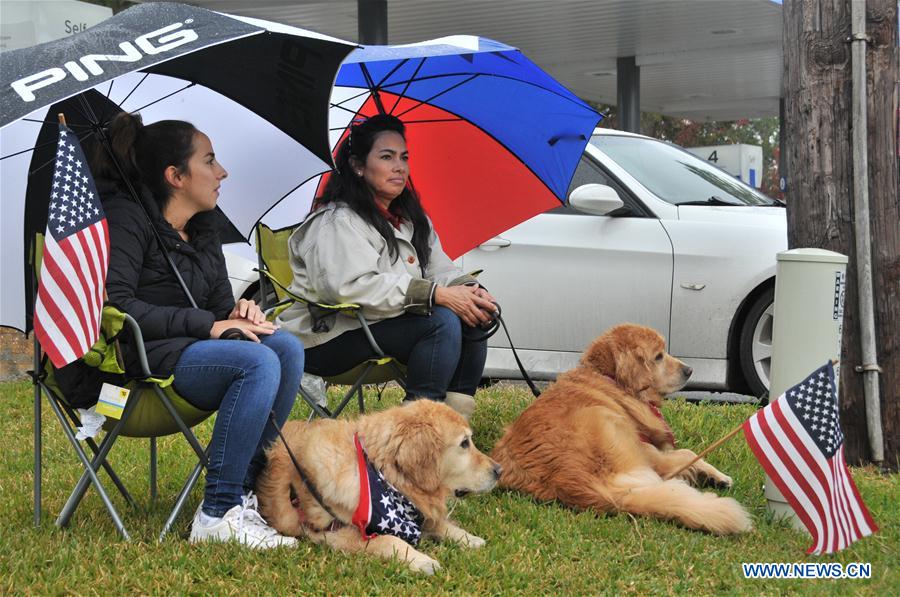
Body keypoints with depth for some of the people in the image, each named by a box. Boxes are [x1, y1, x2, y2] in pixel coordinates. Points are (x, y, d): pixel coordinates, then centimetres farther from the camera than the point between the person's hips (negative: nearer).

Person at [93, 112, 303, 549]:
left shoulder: (203, 230, 17)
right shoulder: (126, 217, -8)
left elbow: (219, 302, 22)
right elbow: (117, 305, -19)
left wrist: (239, 312, -5)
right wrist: (208, 325, -20)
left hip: (190, 349, 8)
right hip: (137, 362, -8)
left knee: (286, 347, -18)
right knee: (257, 362, -30)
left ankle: (245, 491, -18)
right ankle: (218, 514, -29)